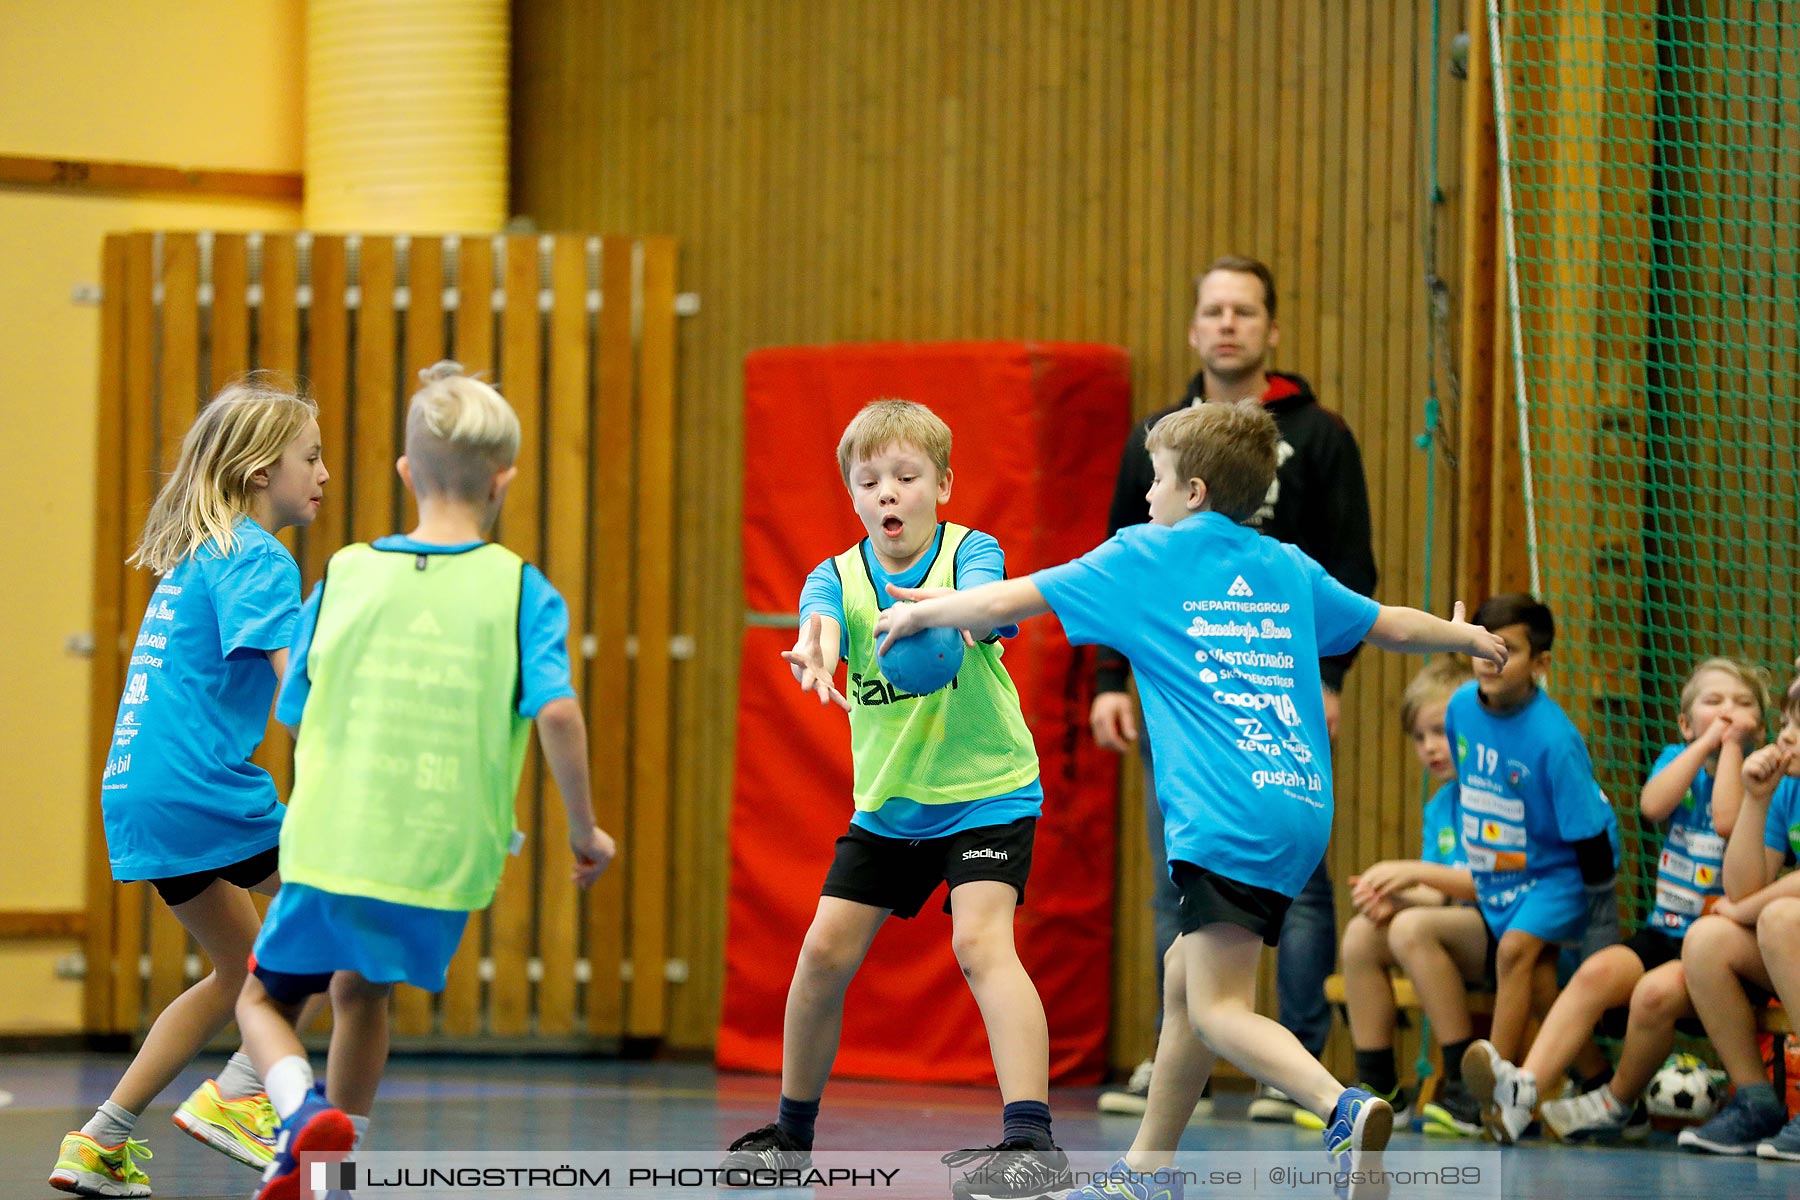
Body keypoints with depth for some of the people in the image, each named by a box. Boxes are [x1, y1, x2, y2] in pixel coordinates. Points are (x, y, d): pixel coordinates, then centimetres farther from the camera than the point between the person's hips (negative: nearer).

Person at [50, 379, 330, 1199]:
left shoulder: (199, 556, 19)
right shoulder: (257, 558, -10)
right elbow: (297, 680, -22)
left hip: (139, 791, 10)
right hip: (201, 791, -10)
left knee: (242, 970, 21)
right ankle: (237, 1094, -7)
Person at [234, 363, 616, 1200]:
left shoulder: (345, 576, 2)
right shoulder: (518, 589, -4)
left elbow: (293, 712, 10)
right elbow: (557, 710, -16)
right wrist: (583, 826, -3)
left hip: (330, 846, -1)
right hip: (445, 859, 1)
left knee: (265, 999, 17)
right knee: (362, 991, 26)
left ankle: (303, 1113, -11)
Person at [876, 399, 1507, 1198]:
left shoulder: (1144, 558, 5)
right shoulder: (1288, 570, 20)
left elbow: (1005, 601, 8)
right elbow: (1392, 626, 31)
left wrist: (918, 613, 25)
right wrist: (1468, 637, 52)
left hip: (1229, 815, -8)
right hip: (1301, 807, 8)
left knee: (1218, 1007, -12)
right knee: (1184, 979, 18)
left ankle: (1345, 1110, -34)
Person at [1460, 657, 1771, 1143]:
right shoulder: (1679, 760, 16)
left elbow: (1729, 822, -18)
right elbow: (1653, 806, -6)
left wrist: (1731, 746, -7)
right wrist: (1704, 744, -4)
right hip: (1666, 929, 4)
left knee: (1657, 991, -33)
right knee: (1599, 971, -26)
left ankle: (1620, 1104, -11)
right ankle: (1523, 1087, -38)